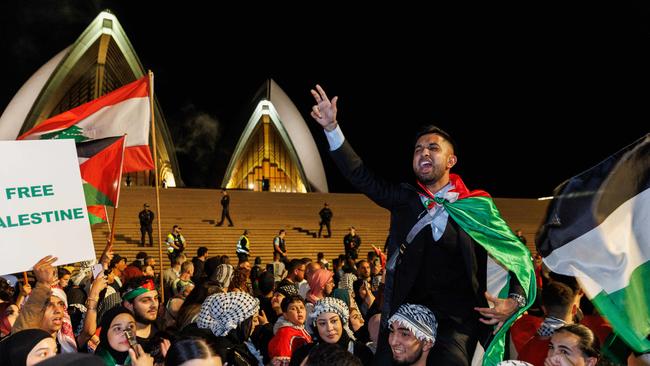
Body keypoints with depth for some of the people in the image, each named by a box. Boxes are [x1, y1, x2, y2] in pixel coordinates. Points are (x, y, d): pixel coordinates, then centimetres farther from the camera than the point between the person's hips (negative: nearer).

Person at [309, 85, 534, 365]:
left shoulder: (477, 207, 3)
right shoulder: (404, 200, 10)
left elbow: (517, 255, 5)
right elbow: (360, 175, 2)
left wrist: (515, 300, -12)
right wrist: (332, 128, -8)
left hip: (457, 321, -2)